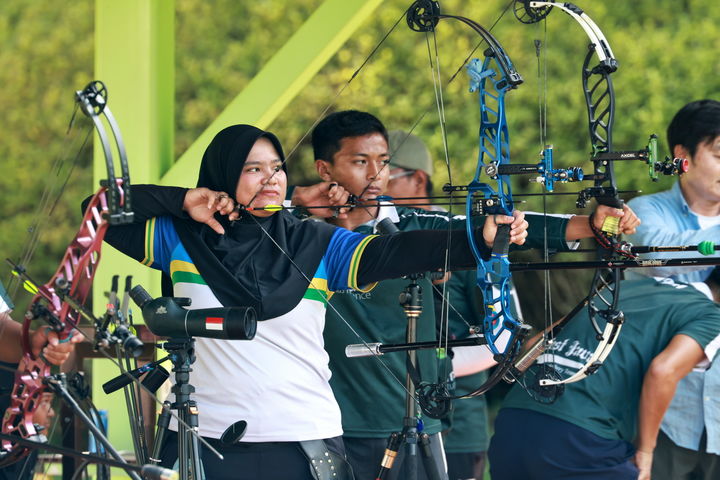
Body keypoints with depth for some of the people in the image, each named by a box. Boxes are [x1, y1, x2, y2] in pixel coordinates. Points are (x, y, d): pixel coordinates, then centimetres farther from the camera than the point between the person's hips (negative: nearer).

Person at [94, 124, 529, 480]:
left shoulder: (317, 246, 2)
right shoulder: (182, 238, 4)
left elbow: (394, 253, -11)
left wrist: (479, 240, -26)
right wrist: (182, 201, -6)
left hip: (304, 440, 0)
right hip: (205, 441, 0)